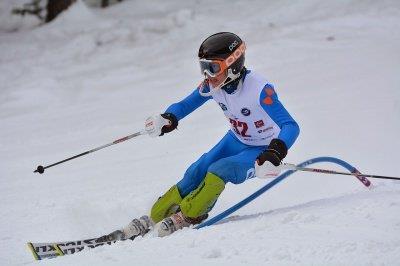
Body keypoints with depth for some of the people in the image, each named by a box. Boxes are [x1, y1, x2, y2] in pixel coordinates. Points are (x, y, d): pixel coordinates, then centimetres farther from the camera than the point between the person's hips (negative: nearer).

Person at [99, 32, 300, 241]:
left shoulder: (259, 89, -32)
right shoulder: (211, 85, -13)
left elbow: (291, 126, -35)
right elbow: (185, 105, 1)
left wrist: (275, 153, -53)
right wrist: (167, 120, -22)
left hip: (262, 150, -6)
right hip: (236, 140, 6)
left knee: (218, 171, -27)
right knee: (196, 172, -11)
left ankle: (187, 216, -14)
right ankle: (155, 217, -1)